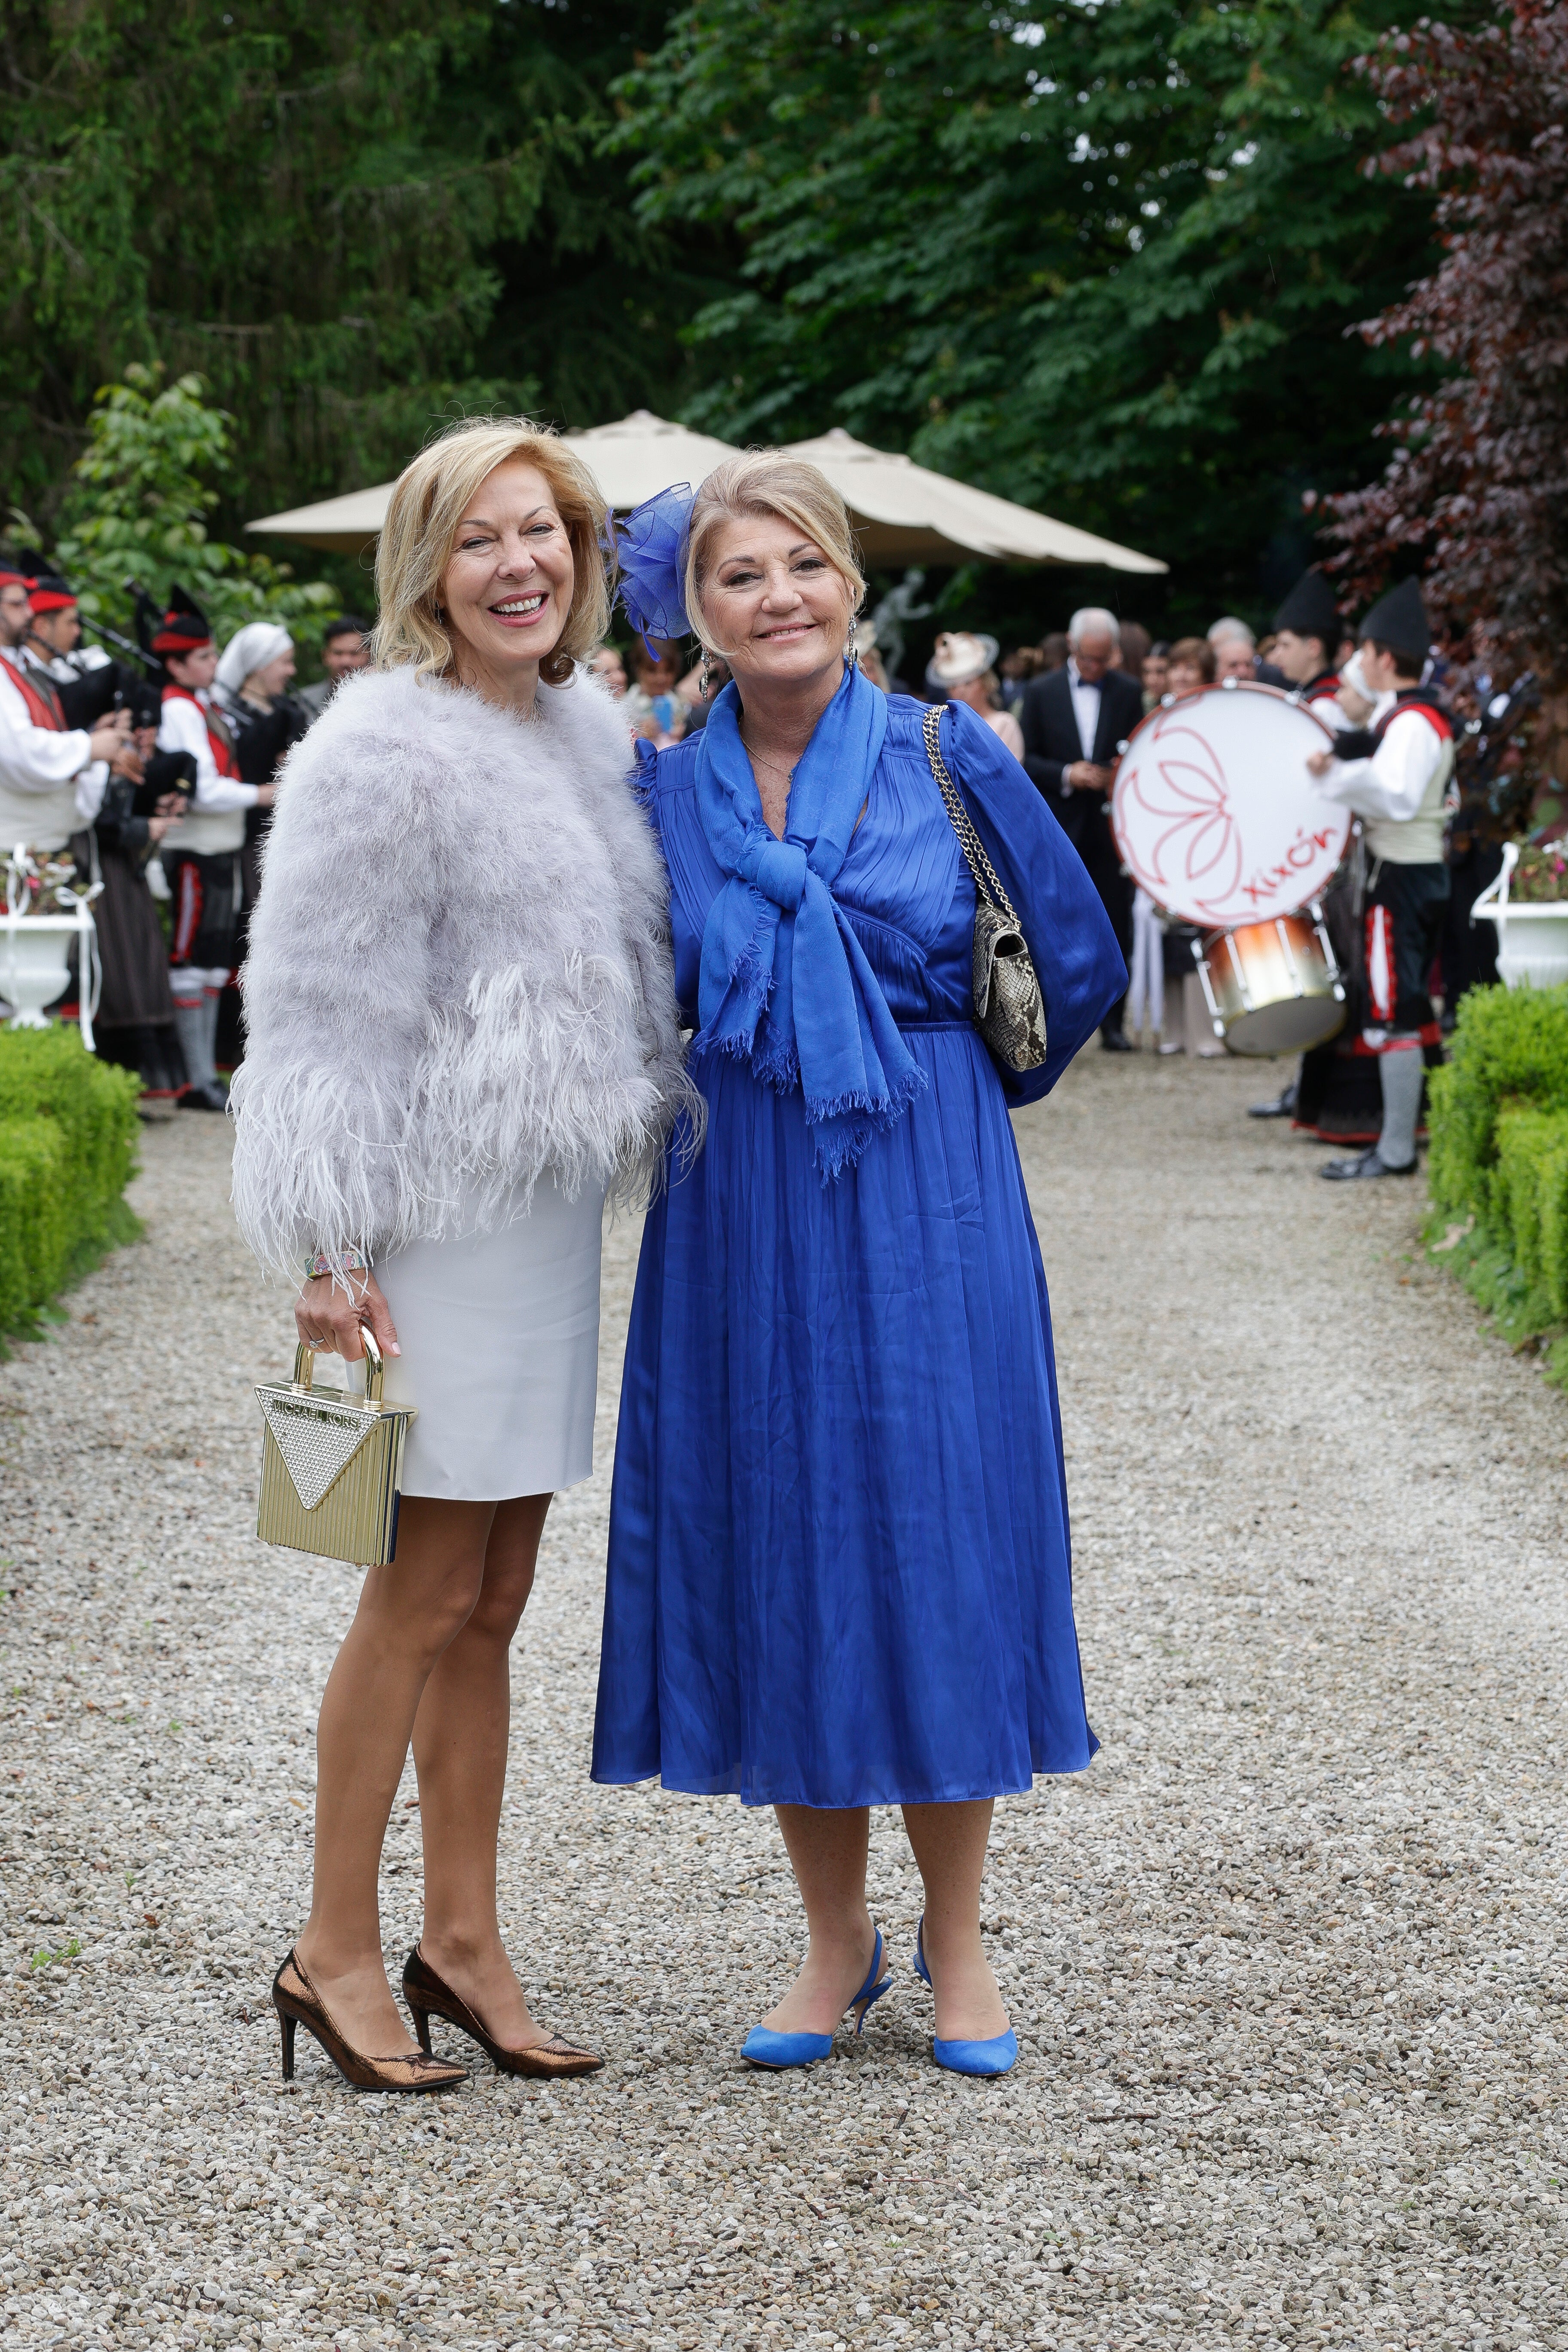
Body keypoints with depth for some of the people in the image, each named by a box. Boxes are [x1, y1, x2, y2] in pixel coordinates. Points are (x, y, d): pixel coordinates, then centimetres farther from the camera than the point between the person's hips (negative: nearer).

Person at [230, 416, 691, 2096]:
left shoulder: (587, 732, 12)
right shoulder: (386, 749, -11)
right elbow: (324, 1008, -13)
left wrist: (634, 1138, 19)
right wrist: (327, 1250, -16)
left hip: (551, 1203, 7)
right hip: (440, 1208, -7)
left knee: (492, 1601, 11)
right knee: (424, 1596, -2)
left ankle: (462, 1940, 20)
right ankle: (336, 1955, 9)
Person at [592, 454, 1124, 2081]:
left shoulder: (947, 759, -2)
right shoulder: (662, 791, 3)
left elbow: (1076, 963, 7)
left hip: (927, 1213, -2)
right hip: (741, 1218, 2)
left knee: (935, 1542, 2)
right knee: (771, 1554, 5)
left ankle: (956, 1941, 18)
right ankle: (837, 1943, 20)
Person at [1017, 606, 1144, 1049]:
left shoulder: (1129, 692, 8)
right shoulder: (1042, 692, 5)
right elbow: (1026, 760, 2)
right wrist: (1065, 775, -14)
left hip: (1112, 825, 1)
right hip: (1059, 828, -1)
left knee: (1116, 928, 1)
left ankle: (1113, 1023, 8)